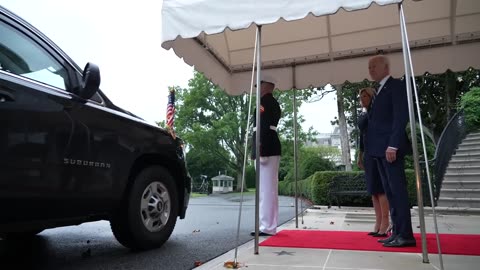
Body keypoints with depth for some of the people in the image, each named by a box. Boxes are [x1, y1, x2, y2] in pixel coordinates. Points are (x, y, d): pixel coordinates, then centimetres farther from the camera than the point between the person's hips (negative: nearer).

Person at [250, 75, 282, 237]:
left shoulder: (264, 100, -6)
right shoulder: (274, 103, 23)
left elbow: (263, 125, -17)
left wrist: (259, 148, -23)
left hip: (265, 148, -10)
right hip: (272, 148, 10)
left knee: (265, 188, -9)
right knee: (270, 188, 11)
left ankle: (267, 227, -6)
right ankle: (270, 225, 17)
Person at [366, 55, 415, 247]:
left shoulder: (397, 86, -3)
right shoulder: (380, 90, 23)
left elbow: (401, 117, -13)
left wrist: (393, 145, -21)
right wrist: (375, 148, 12)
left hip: (390, 148, -9)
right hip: (380, 149, 9)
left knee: (398, 190, -7)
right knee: (390, 192, 8)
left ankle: (405, 235, -2)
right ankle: (397, 232, 13)